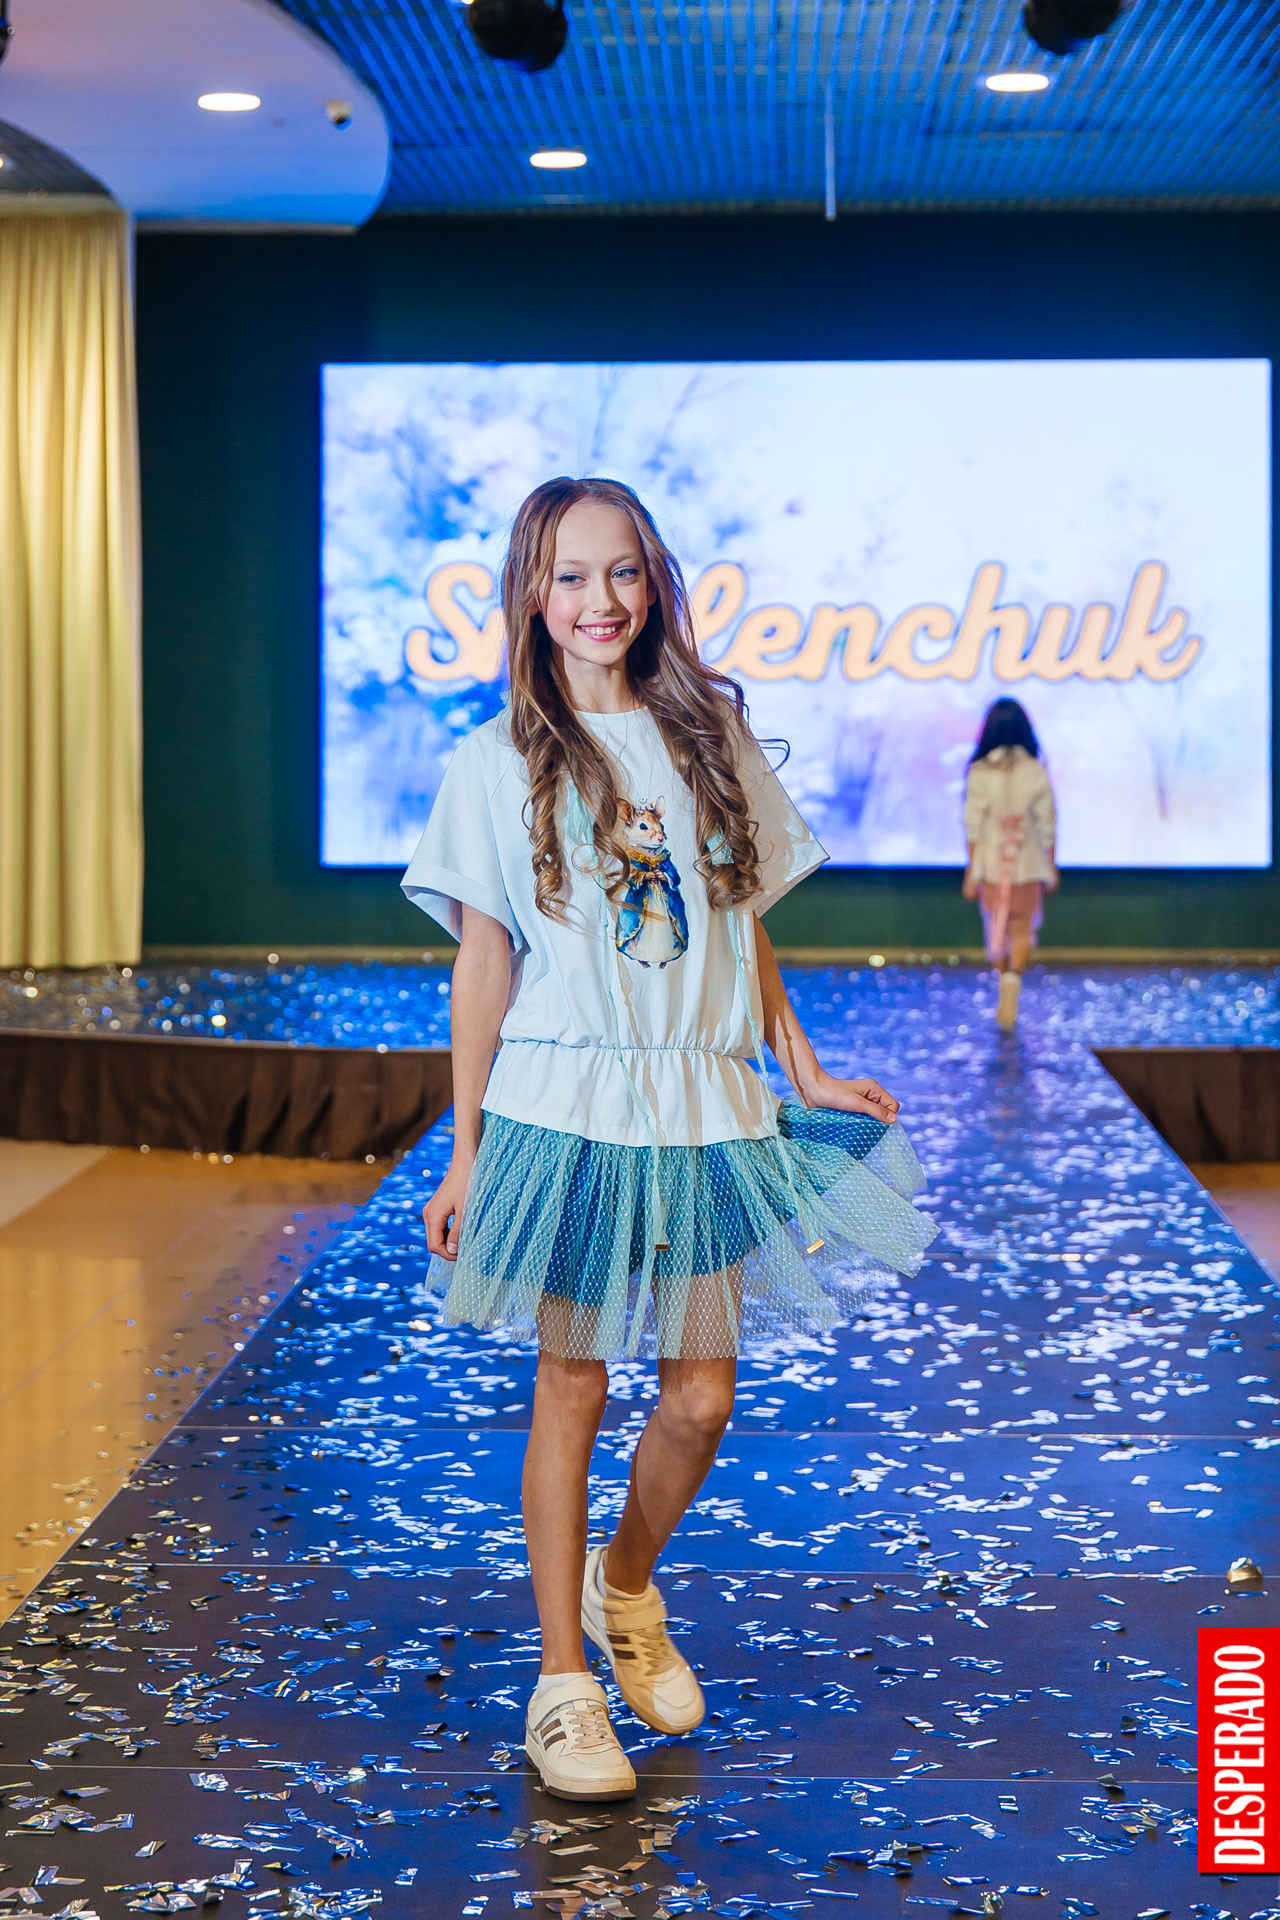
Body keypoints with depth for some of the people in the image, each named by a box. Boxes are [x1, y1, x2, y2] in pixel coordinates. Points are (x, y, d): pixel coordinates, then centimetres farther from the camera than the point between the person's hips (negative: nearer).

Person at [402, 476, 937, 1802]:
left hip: (701, 1103, 3)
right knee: (572, 1384, 3)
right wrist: (466, 1152, -1)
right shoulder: (499, 763, -1)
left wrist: (805, 1072, 10)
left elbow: (745, 926, 13)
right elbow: (482, 965, -1)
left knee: (702, 1393, 5)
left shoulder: (709, 737, 8)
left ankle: (626, 1584, 33)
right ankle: (563, 1682, 14)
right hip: (565, 1106, -3)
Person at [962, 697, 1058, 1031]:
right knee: (1024, 929, 7)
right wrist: (1051, 864, 9)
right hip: (1027, 864, 0)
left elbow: (973, 825, -7)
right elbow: (1047, 822, -3)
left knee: (997, 928, 17)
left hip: (991, 864, 1)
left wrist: (971, 869, 2)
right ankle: (1014, 977, -21)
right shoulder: (1034, 771, -8)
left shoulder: (979, 773, -9)